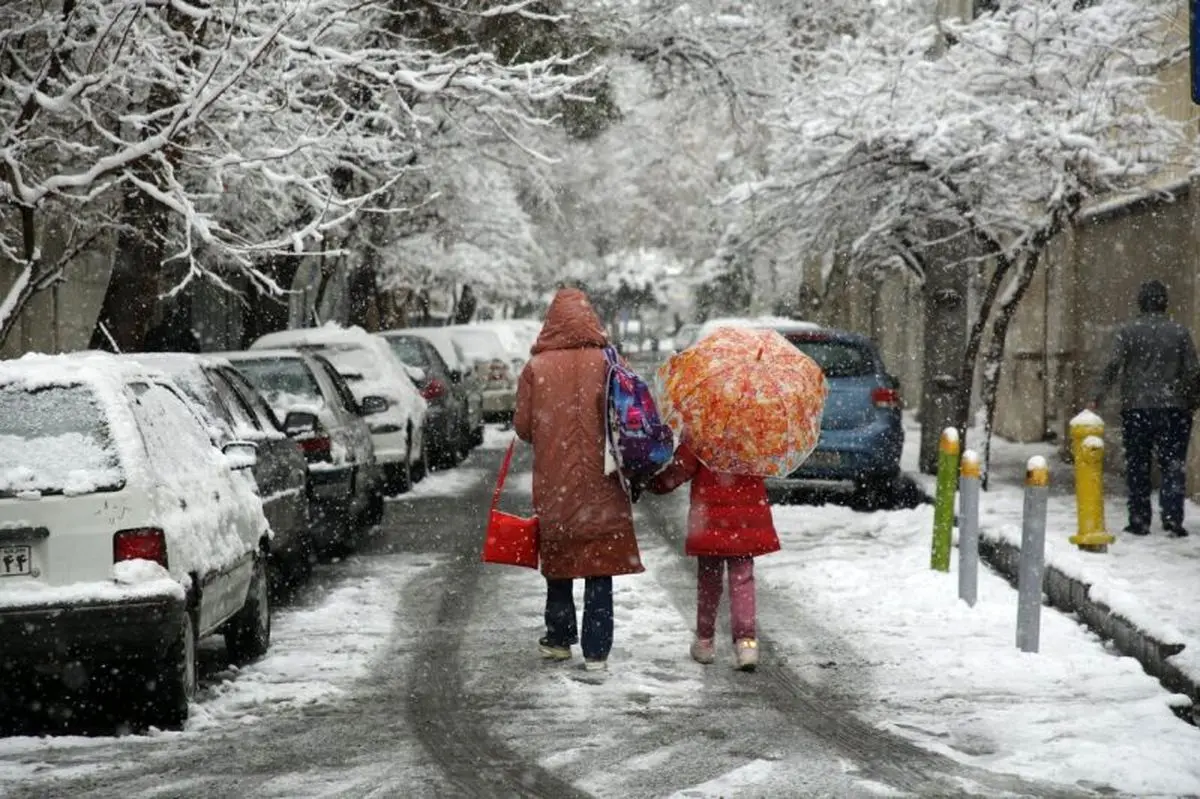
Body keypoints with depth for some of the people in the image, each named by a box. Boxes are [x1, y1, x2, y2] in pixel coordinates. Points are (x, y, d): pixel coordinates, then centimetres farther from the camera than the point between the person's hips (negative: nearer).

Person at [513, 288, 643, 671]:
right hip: (601, 485, -1)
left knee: (558, 566, 17)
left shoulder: (536, 367, -6)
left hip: (553, 483, 1)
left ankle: (559, 639, 22)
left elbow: (523, 426, -1)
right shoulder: (606, 363, -7)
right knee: (599, 572, 3)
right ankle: (596, 651, 1)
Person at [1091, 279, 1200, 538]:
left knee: (1137, 468, 8)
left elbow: (1113, 366, -11)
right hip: (1173, 409, 1)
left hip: (1136, 409, -1)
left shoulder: (1127, 331, -2)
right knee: (1173, 466, 5)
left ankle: (1139, 521, 9)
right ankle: (1173, 520, -4)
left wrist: (1097, 398, -11)